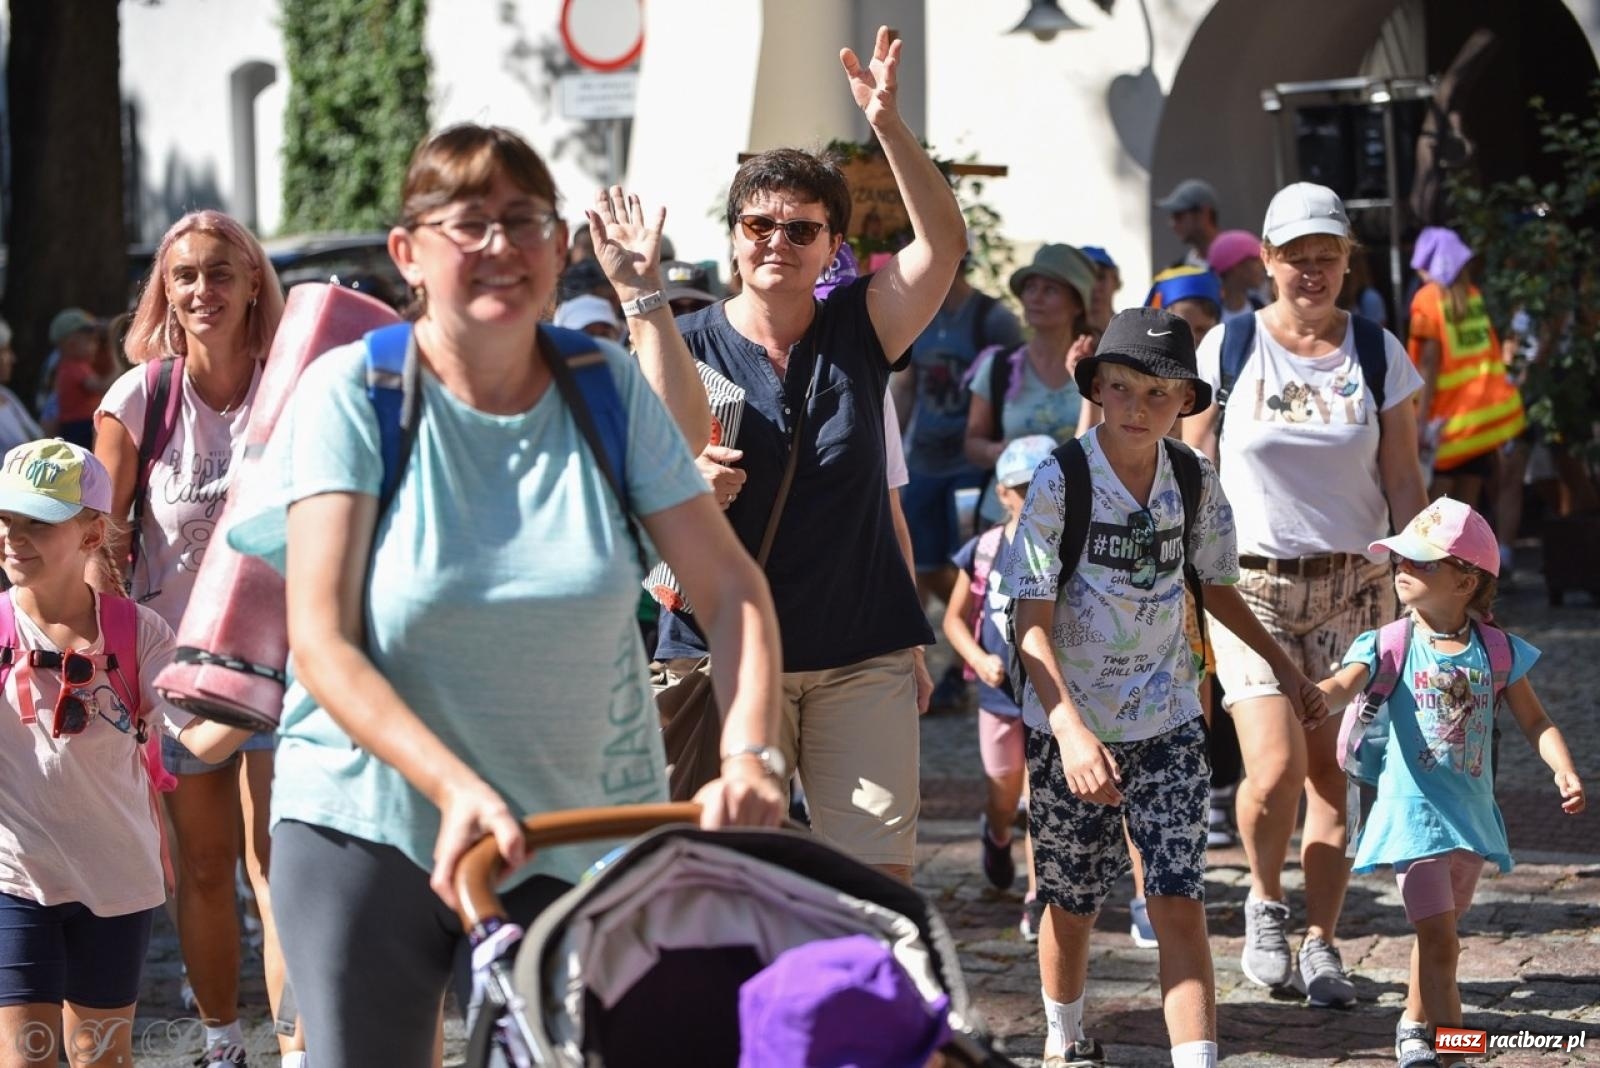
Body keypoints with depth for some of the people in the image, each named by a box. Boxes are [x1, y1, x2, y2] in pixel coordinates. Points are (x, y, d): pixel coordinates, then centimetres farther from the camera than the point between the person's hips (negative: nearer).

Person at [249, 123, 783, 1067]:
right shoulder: (352, 392, -8)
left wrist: (750, 754, -19)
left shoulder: (610, 387, 0)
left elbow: (731, 589, -2)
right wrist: (454, 786, -27)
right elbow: (321, 642, -14)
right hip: (372, 821, -2)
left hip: (584, 834, 2)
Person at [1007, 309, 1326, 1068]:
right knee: (1073, 906, 12)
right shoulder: (1059, 483, -13)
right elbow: (1032, 624, -17)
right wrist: (1072, 730, -29)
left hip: (1168, 723, 2)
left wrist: (1283, 666, 20)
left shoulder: (1195, 484, -1)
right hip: (1070, 728, -2)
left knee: (1179, 905, -9)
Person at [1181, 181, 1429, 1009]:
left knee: (1332, 768, 0)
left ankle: (1320, 942, 13)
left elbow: (1403, 483, 7)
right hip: (1252, 580, -2)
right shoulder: (1228, 349, 1)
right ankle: (1265, 901, 13)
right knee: (1274, 766, -15)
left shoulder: (1378, 354, 4)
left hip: (1353, 582, 2)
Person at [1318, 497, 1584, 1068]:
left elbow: (1535, 723, 6)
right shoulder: (1390, 646, -7)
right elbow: (1345, 684, -24)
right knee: (1439, 942, -13)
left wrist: (1563, 769, -11)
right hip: (1415, 813, -4)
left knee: (1437, 938, 20)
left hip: (1472, 815, 4)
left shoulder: (1497, 652, 0)